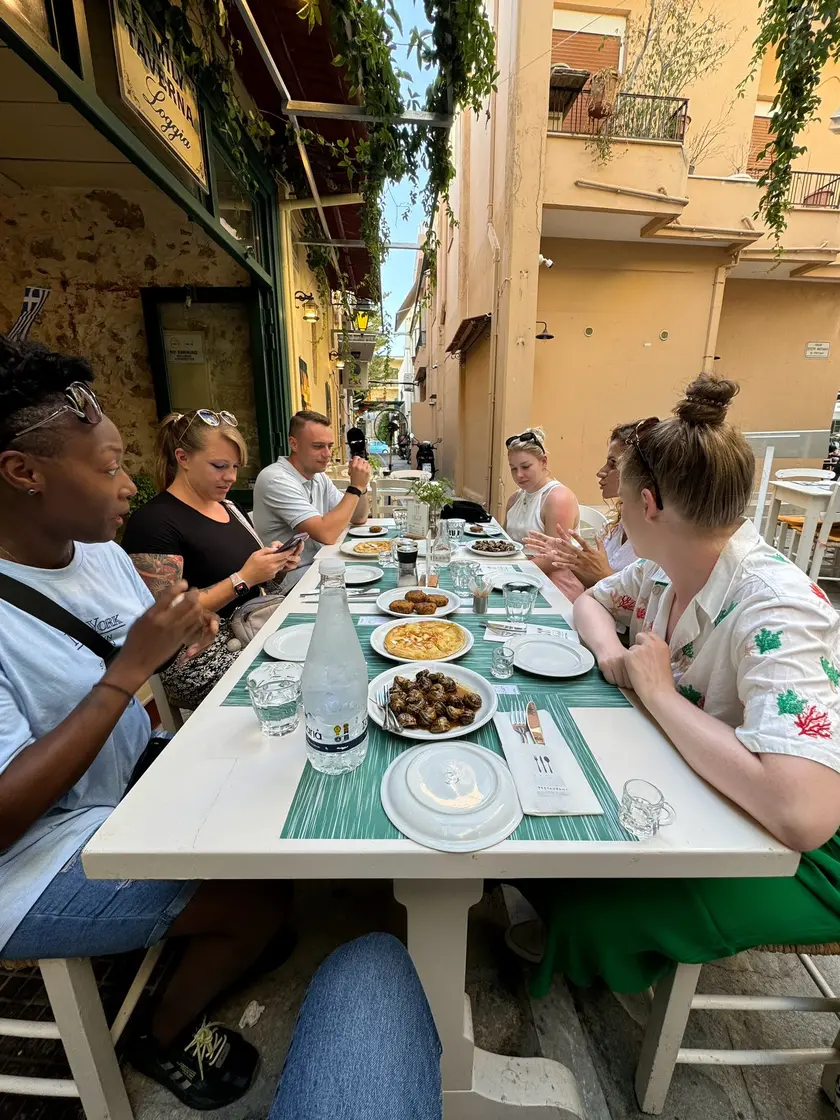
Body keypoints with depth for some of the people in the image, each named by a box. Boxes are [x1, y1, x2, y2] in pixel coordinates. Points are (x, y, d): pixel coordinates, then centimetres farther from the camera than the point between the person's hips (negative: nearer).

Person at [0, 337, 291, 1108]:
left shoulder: (97, 548, -3)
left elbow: (142, 660, 7)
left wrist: (177, 635, -14)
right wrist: (130, 669, -32)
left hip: (133, 774, 7)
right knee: (260, 899, -6)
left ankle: (214, 939, 37)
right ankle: (165, 1037, 26)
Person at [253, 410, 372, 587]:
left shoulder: (319, 477, 8)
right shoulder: (276, 480, -20)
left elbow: (358, 519, 11)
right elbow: (326, 535, -27)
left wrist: (361, 486, -7)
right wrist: (355, 487, -19)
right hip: (294, 577, -8)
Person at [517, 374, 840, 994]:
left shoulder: (775, 611, -34)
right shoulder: (664, 568, -9)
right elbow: (591, 603, 9)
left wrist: (658, 691, -31)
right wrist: (610, 650, -14)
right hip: (691, 792, 7)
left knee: (587, 911, -16)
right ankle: (552, 932, 30)